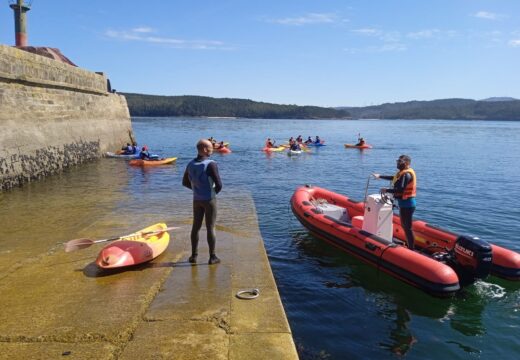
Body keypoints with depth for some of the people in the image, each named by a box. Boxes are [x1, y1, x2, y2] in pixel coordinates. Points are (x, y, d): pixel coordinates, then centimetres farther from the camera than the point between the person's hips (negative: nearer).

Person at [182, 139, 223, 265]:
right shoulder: (211, 164, -19)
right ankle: (212, 257, 12)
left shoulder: (190, 164, 1)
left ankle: (193, 255, 21)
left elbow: (185, 182, 11)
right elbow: (219, 185, -21)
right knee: (210, 228, 3)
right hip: (209, 200, -5)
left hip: (197, 200, 5)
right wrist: (214, 192, 0)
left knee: (196, 227, 14)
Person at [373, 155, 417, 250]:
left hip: (407, 204, -11)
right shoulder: (403, 172, 13)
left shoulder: (406, 174, -19)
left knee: (408, 227, -5)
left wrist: (386, 190, -18)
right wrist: (380, 176, 29)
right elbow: (393, 178, 29)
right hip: (404, 203, 11)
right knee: (404, 225, 20)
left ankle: (411, 249, 2)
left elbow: (400, 189, -28)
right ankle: (409, 246, 32)